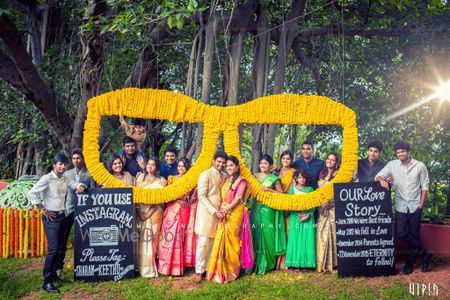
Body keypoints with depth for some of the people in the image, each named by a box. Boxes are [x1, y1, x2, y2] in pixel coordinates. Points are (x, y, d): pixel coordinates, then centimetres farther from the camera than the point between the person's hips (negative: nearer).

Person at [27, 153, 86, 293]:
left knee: (60, 247, 10)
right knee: (53, 248, -14)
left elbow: (76, 184, 20)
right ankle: (47, 282, -9)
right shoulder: (47, 178, -11)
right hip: (51, 217, -7)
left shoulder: (65, 179, 9)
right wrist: (43, 210, -14)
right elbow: (31, 194, -17)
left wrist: (80, 186, -5)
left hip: (62, 216, 7)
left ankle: (54, 274, 23)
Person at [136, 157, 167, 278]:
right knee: (141, 239, 1)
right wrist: (139, 212, -8)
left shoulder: (161, 181, 3)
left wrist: (148, 214, -13)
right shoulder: (140, 177, 11)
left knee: (151, 239, -4)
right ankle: (142, 267, 9)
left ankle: (151, 269, 2)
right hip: (141, 212, 3)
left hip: (154, 213, -3)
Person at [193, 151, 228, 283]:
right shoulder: (206, 175, -8)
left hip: (218, 213, 6)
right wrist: (214, 211, -17)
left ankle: (207, 268, 15)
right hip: (207, 213, -6)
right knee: (203, 242, -4)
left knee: (212, 242, 8)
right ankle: (199, 271, 2)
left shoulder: (224, 176, 12)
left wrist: (221, 210, 1)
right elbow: (202, 196, -13)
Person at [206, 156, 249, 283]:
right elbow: (222, 197, 16)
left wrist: (227, 209, -20)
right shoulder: (226, 180, 18)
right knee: (221, 240, 4)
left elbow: (238, 198, -12)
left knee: (231, 239, -3)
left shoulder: (241, 181, -4)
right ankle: (220, 270, 11)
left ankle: (231, 270, 8)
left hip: (234, 213, -6)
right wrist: (220, 210, 1)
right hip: (223, 214, 6)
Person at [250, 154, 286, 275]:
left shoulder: (274, 179, 0)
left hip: (268, 210, -4)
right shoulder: (255, 177, 12)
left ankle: (266, 264, 5)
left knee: (266, 235, -4)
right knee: (255, 235, 2)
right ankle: (255, 263, 9)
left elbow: (281, 194, -1)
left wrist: (269, 189, -12)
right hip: (256, 209, 4)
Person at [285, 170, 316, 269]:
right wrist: (298, 214, -11)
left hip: (308, 217, 0)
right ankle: (295, 263, 2)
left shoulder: (310, 189, 8)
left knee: (307, 238, -3)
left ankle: (306, 263, 2)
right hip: (295, 217, 0)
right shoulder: (293, 189, 7)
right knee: (295, 238, -3)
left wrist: (308, 215, -10)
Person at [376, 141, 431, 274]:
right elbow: (378, 176, -1)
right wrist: (382, 180, -25)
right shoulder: (392, 165, -1)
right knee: (401, 232, -9)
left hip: (415, 205, -1)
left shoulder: (420, 166, -3)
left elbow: (424, 186, 1)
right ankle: (424, 253, 5)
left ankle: (410, 263, 15)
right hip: (401, 205, 1)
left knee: (414, 234, 4)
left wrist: (422, 204, -5)